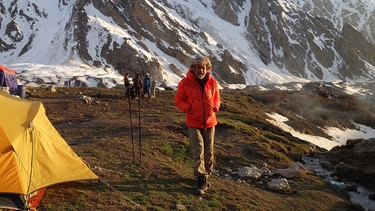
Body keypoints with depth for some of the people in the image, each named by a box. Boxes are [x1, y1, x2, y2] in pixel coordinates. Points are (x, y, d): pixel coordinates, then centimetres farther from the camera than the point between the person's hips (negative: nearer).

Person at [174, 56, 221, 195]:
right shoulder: (185, 83, -12)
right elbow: (179, 100, -3)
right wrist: (188, 108, -19)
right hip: (193, 123, -3)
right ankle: (202, 181, -3)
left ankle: (207, 172, 39)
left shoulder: (212, 82, -3)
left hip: (209, 122, 3)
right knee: (198, 152, -8)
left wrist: (216, 106, -7)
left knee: (209, 151, 15)